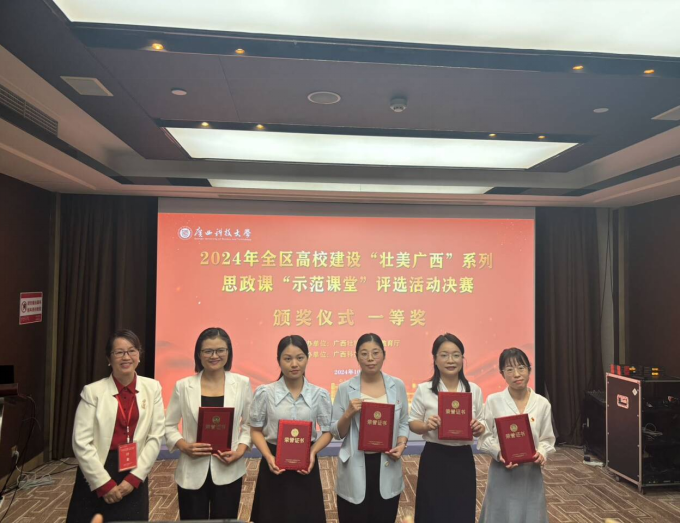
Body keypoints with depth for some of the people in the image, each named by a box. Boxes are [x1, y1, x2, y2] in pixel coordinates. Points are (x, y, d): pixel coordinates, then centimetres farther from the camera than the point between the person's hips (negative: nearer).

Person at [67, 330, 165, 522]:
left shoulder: (152, 388, -1)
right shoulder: (93, 391, -6)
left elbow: (155, 437, -1)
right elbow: (81, 443, -8)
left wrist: (134, 478, -8)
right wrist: (104, 484, -11)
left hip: (134, 476, 2)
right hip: (96, 477, -1)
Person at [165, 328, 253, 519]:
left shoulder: (242, 383, -2)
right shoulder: (183, 386, -3)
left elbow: (250, 424, 3)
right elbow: (169, 426, 3)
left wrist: (240, 451, -12)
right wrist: (184, 446, -14)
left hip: (228, 472, 0)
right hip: (192, 472, 0)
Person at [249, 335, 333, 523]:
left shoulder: (320, 395, -4)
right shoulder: (264, 393, -6)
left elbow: (328, 431, 3)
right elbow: (256, 430, 1)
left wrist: (313, 452, -14)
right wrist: (268, 456, -13)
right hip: (274, 464, 0)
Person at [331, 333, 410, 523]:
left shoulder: (398, 386, 1)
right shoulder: (345, 389, -4)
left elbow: (404, 423, 8)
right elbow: (337, 433, -1)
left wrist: (401, 444, -10)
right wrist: (348, 414, -19)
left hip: (387, 466, 2)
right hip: (355, 469, -1)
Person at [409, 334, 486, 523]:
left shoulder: (474, 390, 1)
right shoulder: (424, 389, -7)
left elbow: (481, 423, 8)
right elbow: (412, 423, 0)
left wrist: (479, 428, -14)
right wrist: (426, 426, -20)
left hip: (463, 459, 2)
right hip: (434, 459, -2)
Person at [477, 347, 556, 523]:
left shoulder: (542, 403, 0)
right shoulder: (493, 401, -7)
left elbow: (548, 439, 6)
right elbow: (484, 438, -3)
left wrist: (541, 453, -13)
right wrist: (498, 453, -20)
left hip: (531, 472, 2)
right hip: (502, 472, -2)